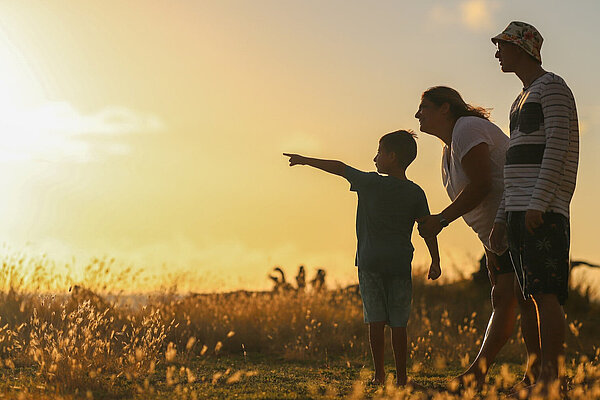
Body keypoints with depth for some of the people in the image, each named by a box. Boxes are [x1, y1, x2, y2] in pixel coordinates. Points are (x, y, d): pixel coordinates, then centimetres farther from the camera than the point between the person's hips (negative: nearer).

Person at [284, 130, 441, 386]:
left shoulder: (371, 183, -2)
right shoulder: (415, 193, 3)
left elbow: (339, 168, 6)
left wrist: (306, 161, 17)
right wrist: (435, 262, 8)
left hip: (370, 262, -1)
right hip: (400, 264, 1)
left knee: (376, 320, 2)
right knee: (398, 323, 3)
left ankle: (379, 374, 1)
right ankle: (401, 377, 1)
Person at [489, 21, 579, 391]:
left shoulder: (553, 86, -1)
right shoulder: (522, 100, 27)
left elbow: (558, 144, -13)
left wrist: (539, 203, -21)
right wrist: (502, 218, 18)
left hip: (545, 210, -9)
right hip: (520, 210, 9)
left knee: (545, 293, -15)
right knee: (525, 296, 7)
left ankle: (552, 376, -17)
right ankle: (533, 377, 10)